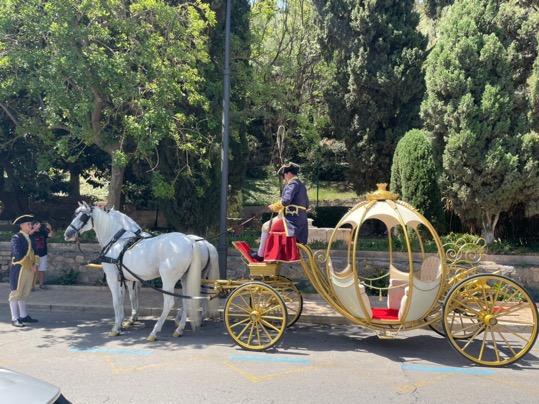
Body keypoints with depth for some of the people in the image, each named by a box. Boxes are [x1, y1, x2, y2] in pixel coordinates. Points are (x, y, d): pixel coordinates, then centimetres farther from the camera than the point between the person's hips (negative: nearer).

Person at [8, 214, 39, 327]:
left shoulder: (29, 238, 13)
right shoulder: (16, 238, -10)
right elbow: (18, 255, -19)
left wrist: (35, 265, -2)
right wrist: (30, 266, -15)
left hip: (30, 270, 7)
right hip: (19, 269, -7)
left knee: (24, 294, 14)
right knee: (16, 293, 0)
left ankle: (23, 316, 21)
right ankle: (15, 318, 4)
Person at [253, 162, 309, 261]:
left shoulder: (292, 183, -10)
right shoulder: (302, 185, 19)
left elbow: (285, 201, -23)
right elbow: (306, 205, 22)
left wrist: (274, 207, -8)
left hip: (291, 220, -10)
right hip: (301, 222, 10)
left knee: (266, 227, 2)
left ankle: (260, 255, 4)